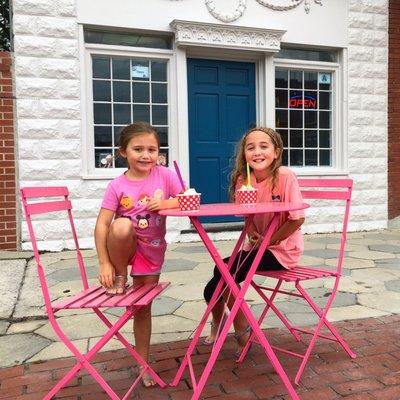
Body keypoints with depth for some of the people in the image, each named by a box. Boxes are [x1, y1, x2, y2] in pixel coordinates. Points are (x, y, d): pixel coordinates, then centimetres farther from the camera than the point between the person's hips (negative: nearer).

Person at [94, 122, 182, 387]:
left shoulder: (164, 175, -9)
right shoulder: (117, 186, -15)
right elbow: (102, 225, -17)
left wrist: (165, 203, -27)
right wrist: (105, 264, -21)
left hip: (153, 250, 2)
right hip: (126, 246, -1)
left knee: (144, 307, 7)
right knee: (122, 225, -36)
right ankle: (120, 278, -9)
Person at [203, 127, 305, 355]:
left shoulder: (285, 176, -20)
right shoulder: (244, 180, -3)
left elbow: (298, 218, -18)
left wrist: (267, 240, -16)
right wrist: (252, 233, -13)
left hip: (283, 249, -5)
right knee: (221, 270, -8)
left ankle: (243, 331, 9)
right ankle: (219, 321, 24)